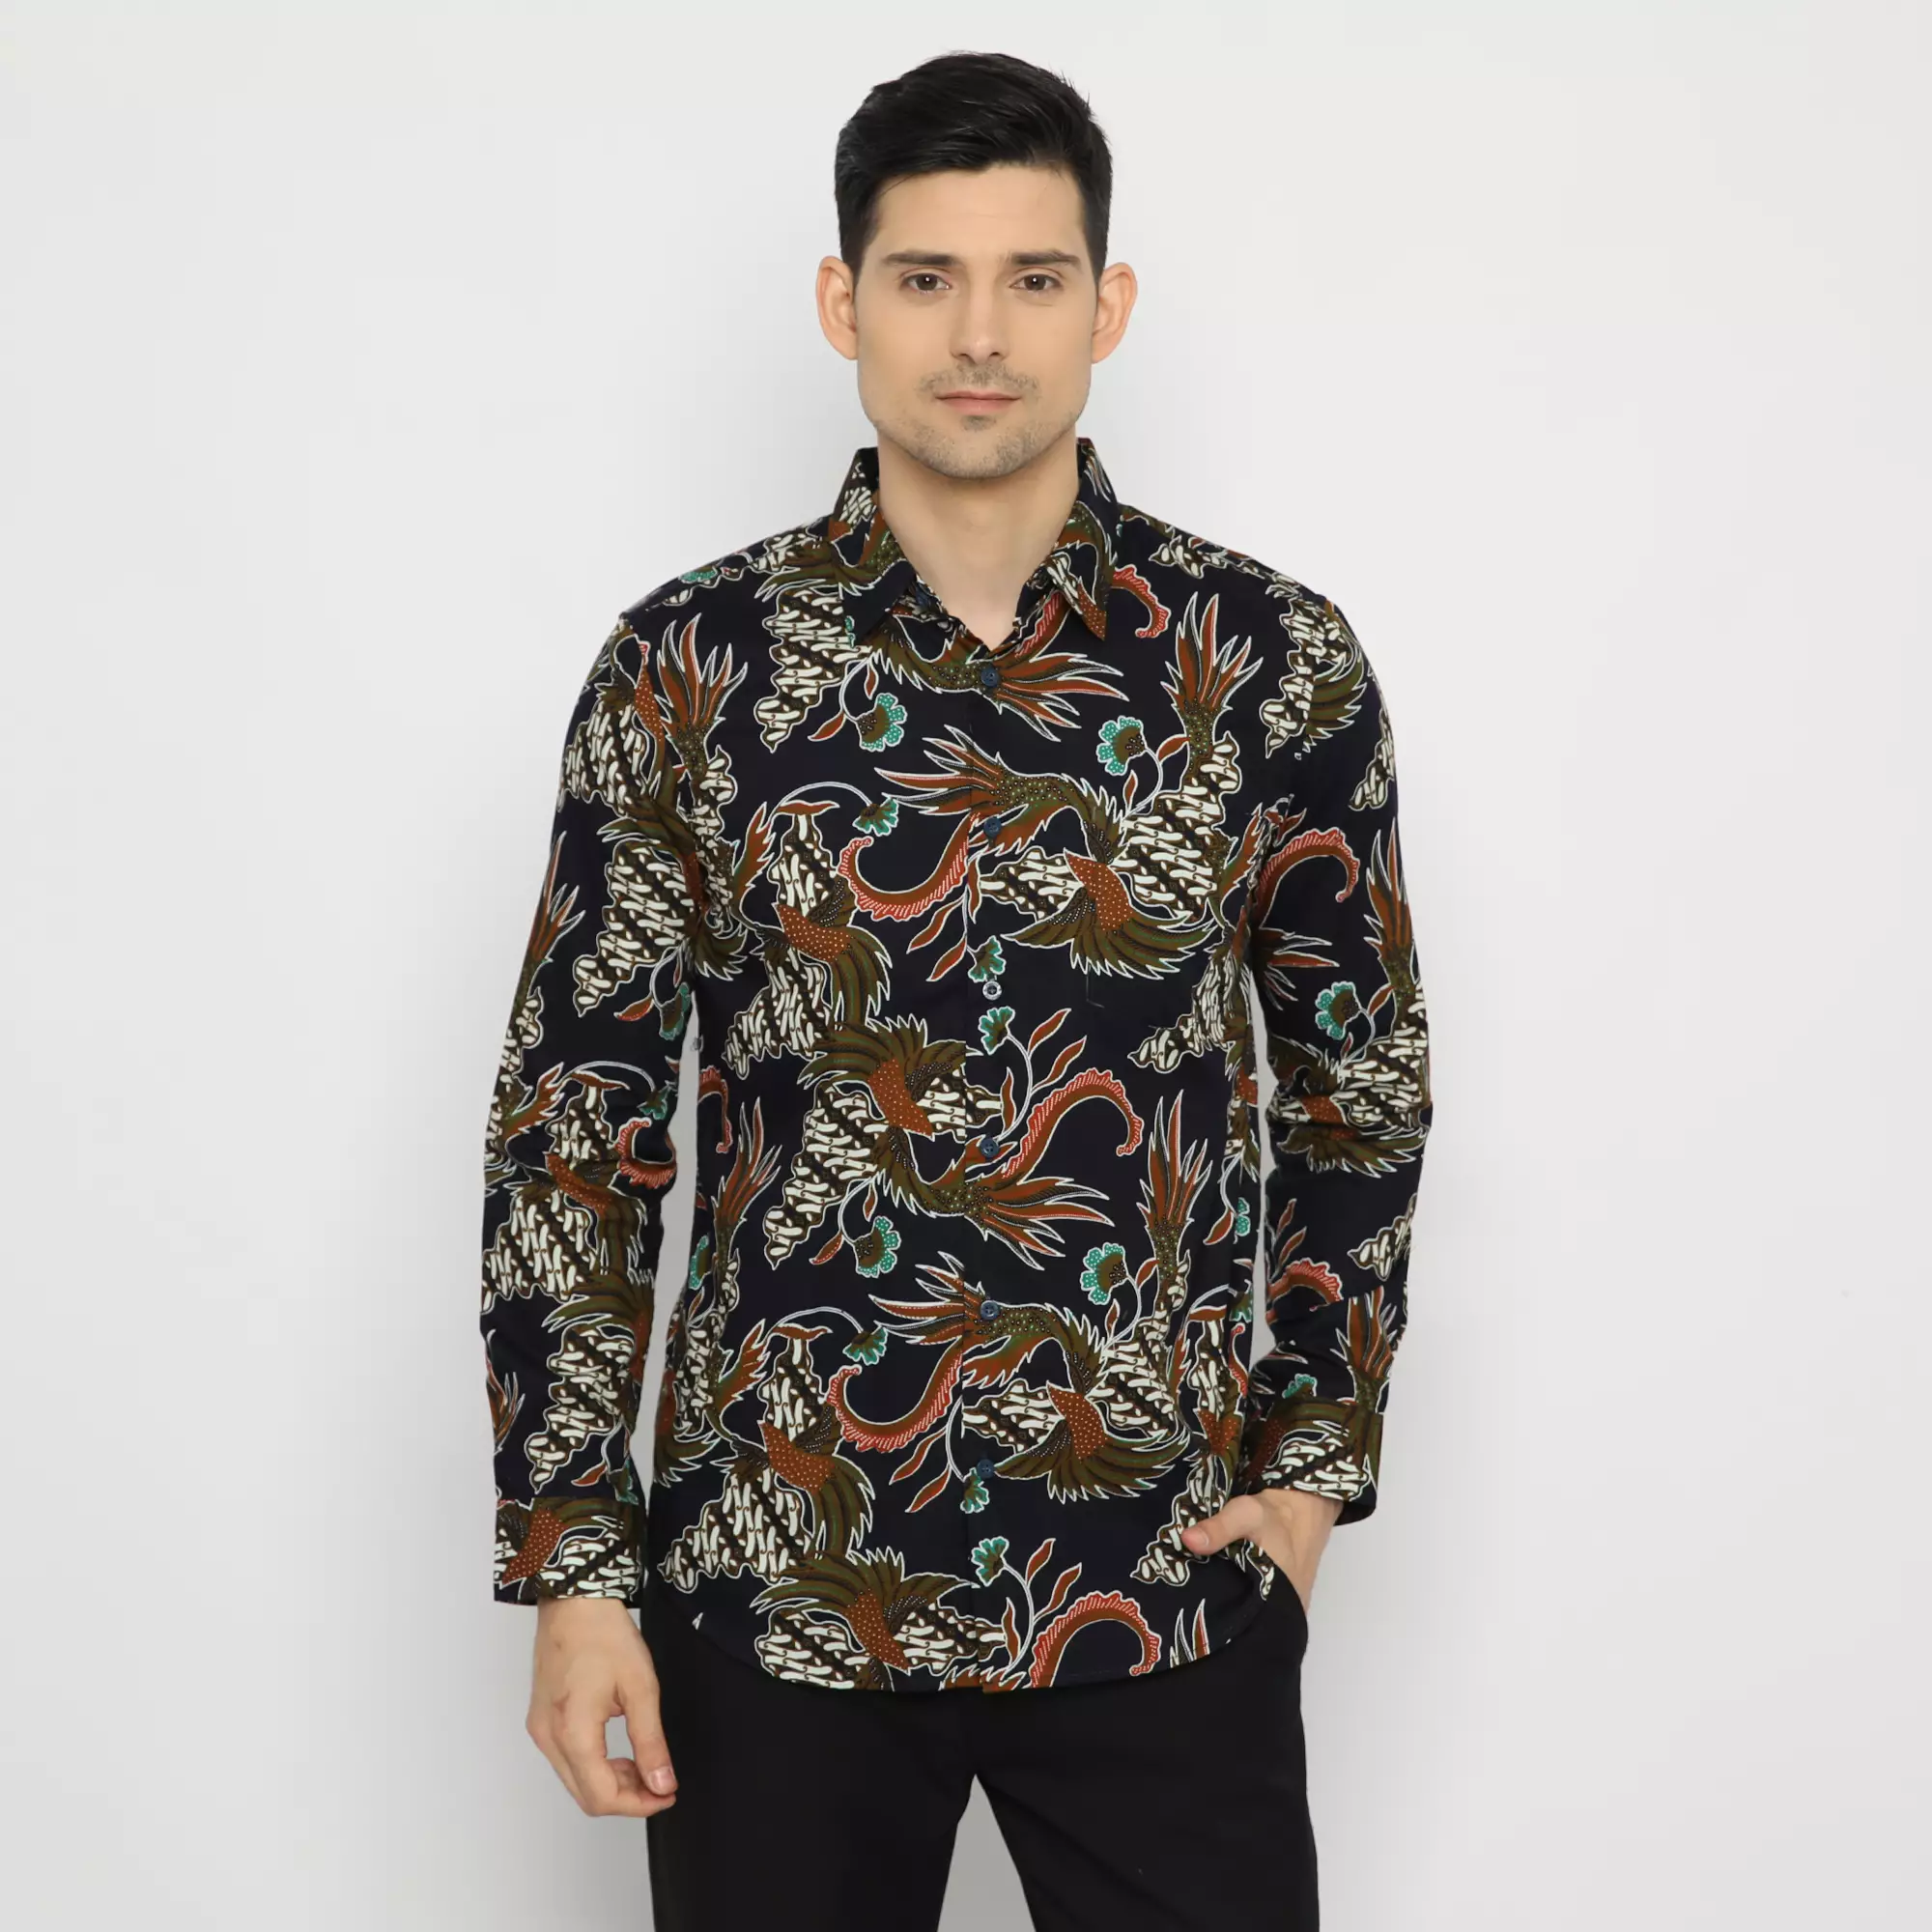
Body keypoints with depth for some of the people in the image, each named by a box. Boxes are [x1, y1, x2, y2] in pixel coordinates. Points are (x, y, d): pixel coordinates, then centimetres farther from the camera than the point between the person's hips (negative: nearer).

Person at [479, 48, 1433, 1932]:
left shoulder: (1275, 659, -1)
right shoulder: (685, 666, -2)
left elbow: (1359, 1075, 9)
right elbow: (572, 1122, 0)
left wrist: (1314, 1458, 4)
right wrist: (572, 1563, -3)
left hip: (1171, 1580, 1)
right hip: (770, 1579, 0)